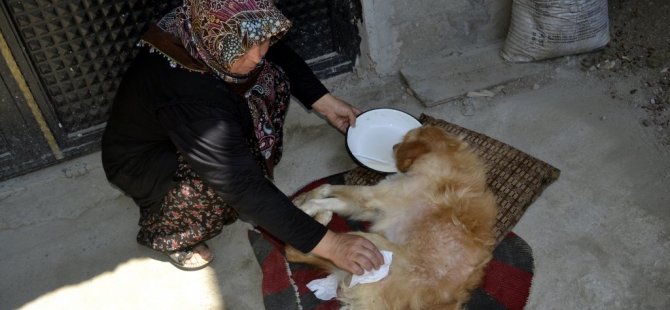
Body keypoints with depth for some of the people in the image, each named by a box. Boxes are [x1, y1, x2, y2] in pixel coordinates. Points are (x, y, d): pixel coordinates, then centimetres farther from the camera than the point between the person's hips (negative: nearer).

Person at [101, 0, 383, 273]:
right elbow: (245, 189, -40)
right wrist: (329, 245, -38)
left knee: (273, 79, -11)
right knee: (230, 179, -34)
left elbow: (281, 56, 0)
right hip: (140, 161, -6)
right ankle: (165, 235, -3)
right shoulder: (189, 98, -42)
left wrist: (325, 103, -8)